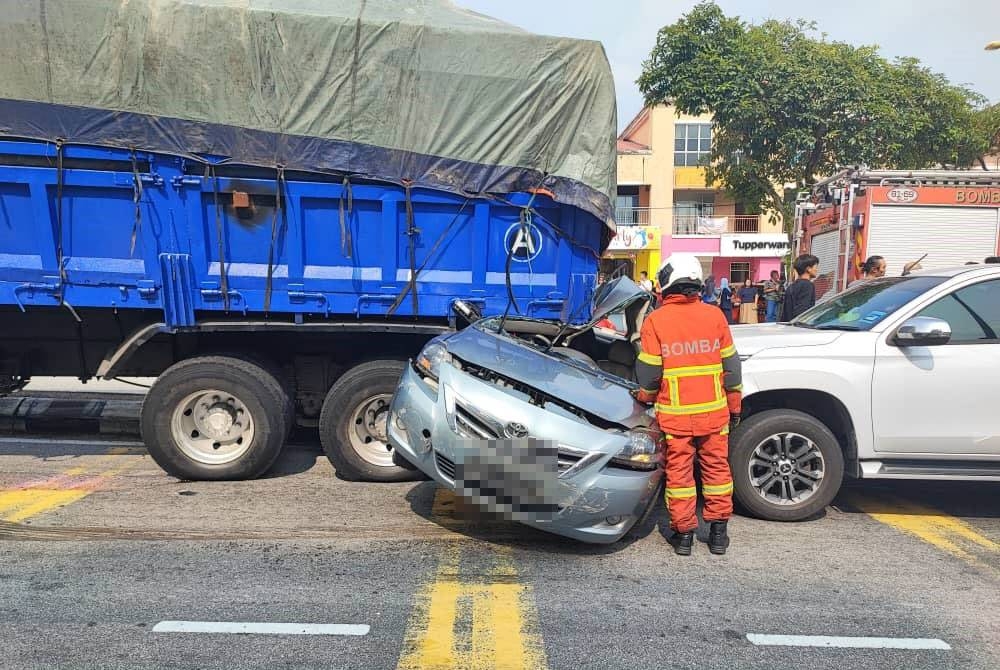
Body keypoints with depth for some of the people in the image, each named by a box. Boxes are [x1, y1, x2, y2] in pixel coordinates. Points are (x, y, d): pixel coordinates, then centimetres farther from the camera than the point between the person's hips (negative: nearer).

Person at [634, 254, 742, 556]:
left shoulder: (655, 321, -6)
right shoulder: (714, 315, 0)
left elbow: (648, 372, -6)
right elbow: (731, 365, 5)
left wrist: (645, 398, 14)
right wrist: (735, 406, 15)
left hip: (674, 414, -2)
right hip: (713, 410, 2)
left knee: (679, 471, 8)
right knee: (716, 467, 14)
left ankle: (683, 533, 16)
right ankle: (718, 532, 22)